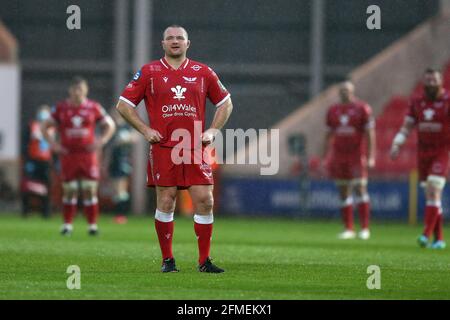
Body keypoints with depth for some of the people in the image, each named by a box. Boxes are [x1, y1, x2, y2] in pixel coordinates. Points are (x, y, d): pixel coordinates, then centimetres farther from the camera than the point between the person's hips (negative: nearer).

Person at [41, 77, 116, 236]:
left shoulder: (93, 108, 2)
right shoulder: (61, 108, 2)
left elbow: (110, 125, 13)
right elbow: (45, 127, 11)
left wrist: (101, 141, -1)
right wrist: (53, 144, -1)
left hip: (88, 155, 0)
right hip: (68, 155, 0)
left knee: (90, 190, -3)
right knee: (69, 190, 4)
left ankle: (92, 224, 3)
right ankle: (67, 224, 14)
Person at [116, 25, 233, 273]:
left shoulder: (203, 73, 10)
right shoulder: (148, 73, 5)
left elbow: (225, 103, 20)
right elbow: (123, 105, 8)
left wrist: (213, 131, 7)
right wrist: (145, 130, -1)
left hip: (195, 149, 2)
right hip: (163, 148, -1)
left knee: (204, 201, -5)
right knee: (165, 202, -2)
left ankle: (204, 260, 3)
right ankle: (167, 260, 8)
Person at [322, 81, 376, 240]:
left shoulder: (363, 109, -3)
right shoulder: (333, 110, 11)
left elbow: (370, 134, -4)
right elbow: (329, 135, 17)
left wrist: (371, 157, -10)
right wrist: (324, 157, 13)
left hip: (356, 156, -5)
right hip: (338, 157, 5)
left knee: (360, 189, -9)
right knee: (343, 192, 5)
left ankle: (365, 228, -5)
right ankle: (348, 229, 9)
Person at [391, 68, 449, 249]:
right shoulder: (417, 102, 7)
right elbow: (407, 127, 10)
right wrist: (396, 144, -4)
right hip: (423, 152, 5)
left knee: (434, 192, -17)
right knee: (431, 195, 7)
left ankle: (427, 234, -22)